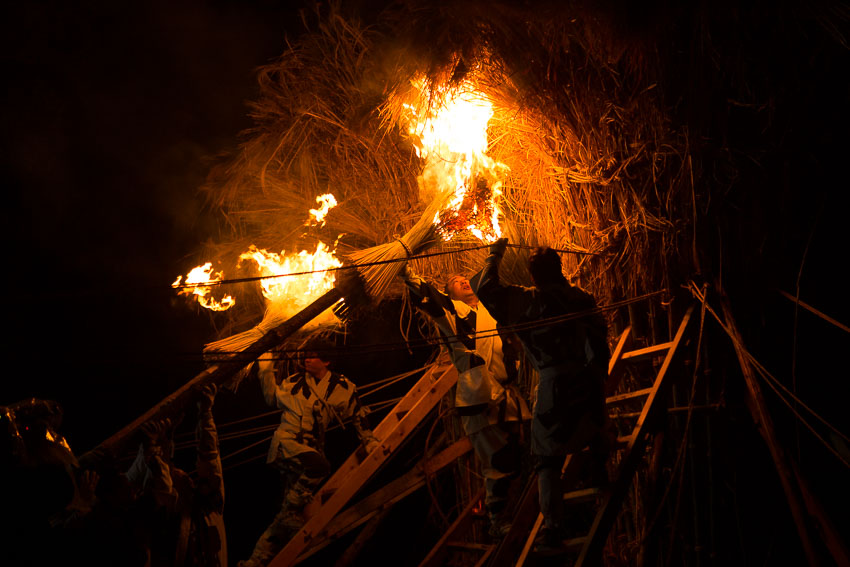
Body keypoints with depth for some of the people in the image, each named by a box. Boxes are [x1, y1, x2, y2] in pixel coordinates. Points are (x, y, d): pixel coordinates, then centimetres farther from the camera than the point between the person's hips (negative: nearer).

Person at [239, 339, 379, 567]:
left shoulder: (341, 387, 3)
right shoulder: (294, 382, 2)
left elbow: (358, 415, 14)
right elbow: (272, 397, 19)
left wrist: (369, 440, 10)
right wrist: (266, 370, 10)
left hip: (311, 448, 3)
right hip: (287, 443, -3)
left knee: (290, 518, 1)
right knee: (319, 465, -37)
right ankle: (290, 509, -20)